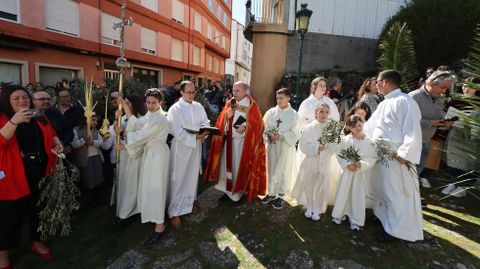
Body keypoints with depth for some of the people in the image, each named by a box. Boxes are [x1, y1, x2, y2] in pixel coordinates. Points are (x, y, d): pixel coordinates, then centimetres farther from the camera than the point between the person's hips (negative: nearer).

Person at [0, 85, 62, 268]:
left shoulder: (39, 118, 9)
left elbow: (51, 136, 15)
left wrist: (57, 144, -6)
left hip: (40, 173, 5)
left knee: (39, 209, 17)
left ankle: (37, 242, 36)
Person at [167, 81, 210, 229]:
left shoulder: (198, 107, 5)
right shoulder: (175, 109, -12)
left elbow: (205, 122, 4)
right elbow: (177, 132, -18)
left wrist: (203, 131, -18)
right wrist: (195, 136, -27)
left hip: (196, 147, 6)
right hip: (181, 148, -5)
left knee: (192, 176, 17)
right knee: (178, 179, 1)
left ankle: (188, 203, 37)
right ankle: (175, 212, 12)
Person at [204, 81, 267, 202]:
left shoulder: (252, 105, -6)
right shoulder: (230, 103, 8)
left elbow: (257, 122, -9)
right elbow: (221, 121, 7)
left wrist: (245, 127, -22)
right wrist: (226, 116, -13)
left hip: (242, 141, -4)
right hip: (228, 139, 4)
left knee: (239, 164, 3)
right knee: (227, 163, 10)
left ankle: (238, 190, 19)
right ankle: (227, 187, 25)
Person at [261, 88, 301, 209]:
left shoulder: (293, 114, -5)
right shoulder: (271, 112, 3)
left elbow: (295, 133, -9)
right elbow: (264, 127, 6)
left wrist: (281, 136, -20)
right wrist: (268, 135, -13)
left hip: (286, 147, -3)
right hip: (272, 146, 3)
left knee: (283, 171, 5)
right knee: (271, 170, 10)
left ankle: (281, 196, 20)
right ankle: (271, 193, 26)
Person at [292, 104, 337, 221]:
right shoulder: (309, 128, -5)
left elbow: (332, 149, -6)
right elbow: (303, 145, -10)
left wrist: (322, 151, -20)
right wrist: (316, 148, -21)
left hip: (324, 163, 0)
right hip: (310, 162, 0)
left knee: (321, 187, 8)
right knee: (308, 185, 11)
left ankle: (317, 210, 27)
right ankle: (309, 208, 32)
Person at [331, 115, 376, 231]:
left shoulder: (369, 142, -7)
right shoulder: (345, 140, -7)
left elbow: (372, 158, -7)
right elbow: (339, 154, -6)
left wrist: (361, 164, -23)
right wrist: (347, 165, -18)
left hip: (361, 172, 0)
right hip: (347, 171, 0)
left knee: (358, 196, 8)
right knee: (343, 193, 12)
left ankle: (356, 220, 23)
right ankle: (339, 214, 31)